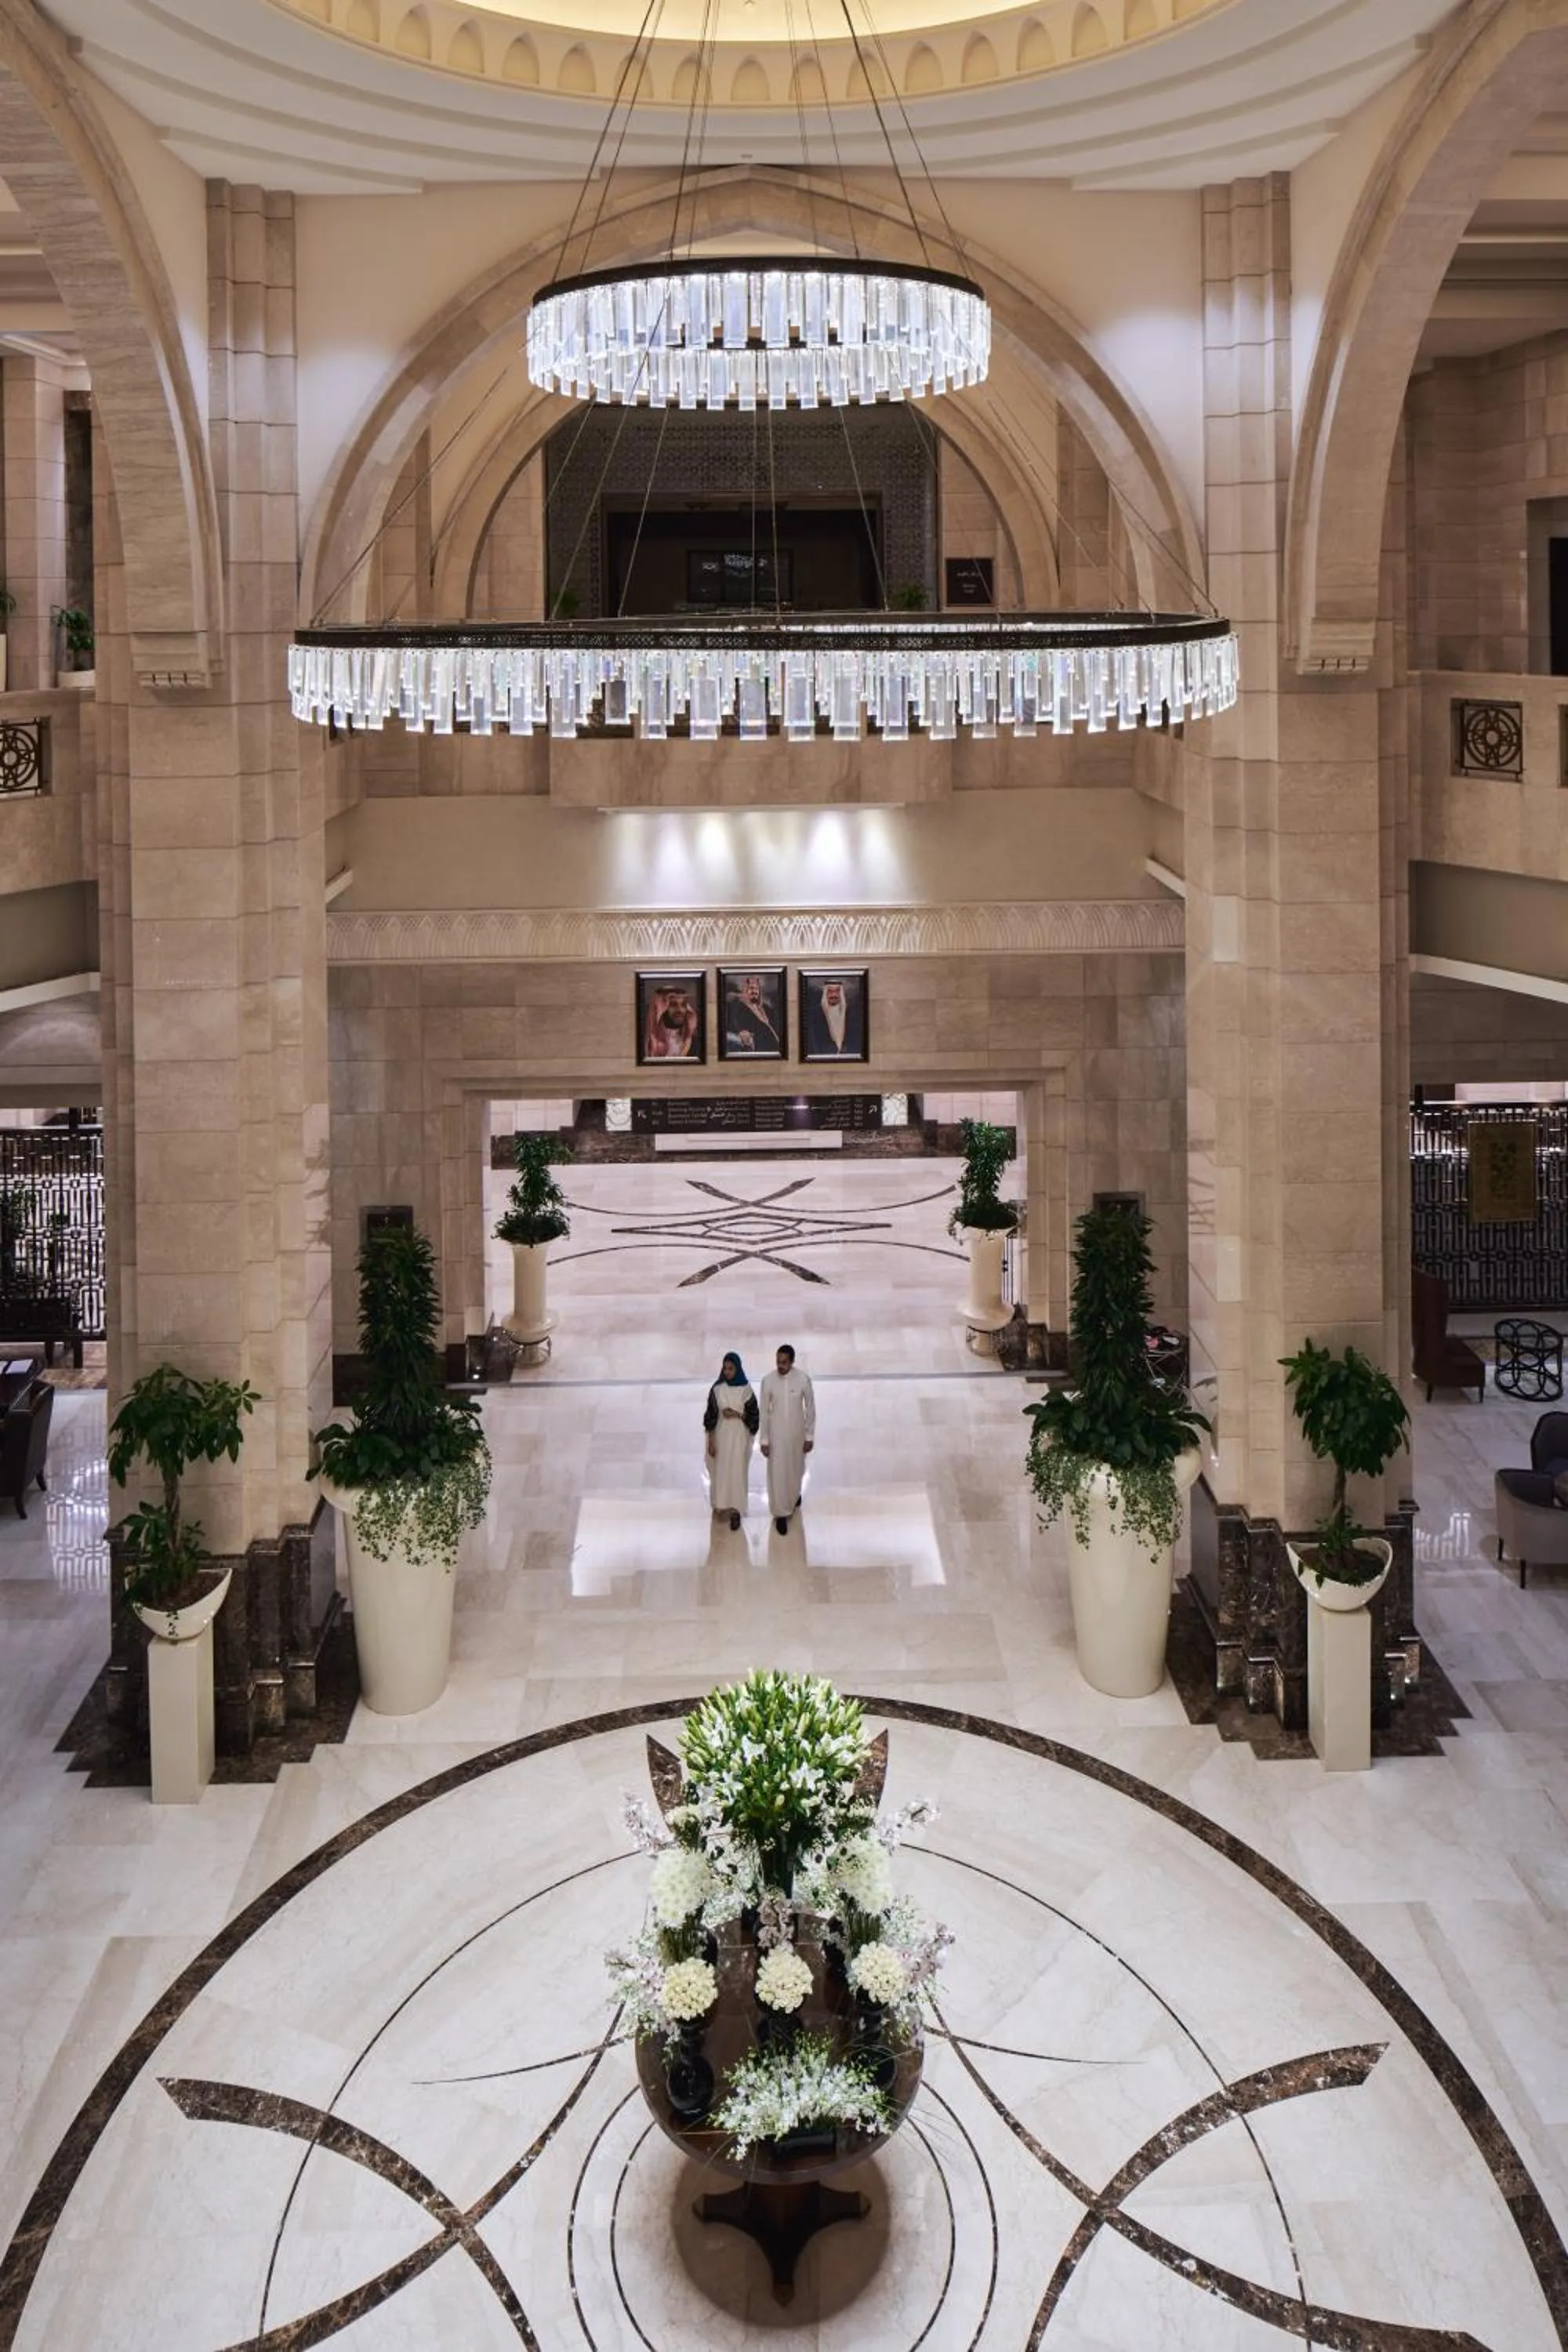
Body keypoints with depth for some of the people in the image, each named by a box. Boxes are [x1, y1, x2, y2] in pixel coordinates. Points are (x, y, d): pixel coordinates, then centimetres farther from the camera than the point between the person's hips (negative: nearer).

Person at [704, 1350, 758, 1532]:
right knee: (721, 1470, 11)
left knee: (736, 1471, 1)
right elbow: (710, 1417, -3)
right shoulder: (717, 1389, -6)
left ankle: (735, 1510, 10)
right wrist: (711, 1441, -5)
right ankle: (723, 1503, 32)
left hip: (740, 1436, -2)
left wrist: (737, 1414, -21)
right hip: (721, 1434, 2)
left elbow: (753, 1416, -4)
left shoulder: (746, 1389, -10)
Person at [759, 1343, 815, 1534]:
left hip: (797, 1433, 1)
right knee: (777, 1473, 4)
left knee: (796, 1468, 21)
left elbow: (811, 1408, -6)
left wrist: (810, 1436, -3)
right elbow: (764, 1412, -8)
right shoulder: (768, 1381, -16)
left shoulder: (803, 1379, -17)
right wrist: (764, 1440, -6)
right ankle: (781, 1514, 19)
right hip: (776, 1433, -1)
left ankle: (794, 1495, 53)